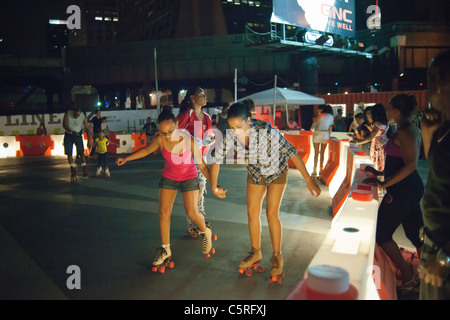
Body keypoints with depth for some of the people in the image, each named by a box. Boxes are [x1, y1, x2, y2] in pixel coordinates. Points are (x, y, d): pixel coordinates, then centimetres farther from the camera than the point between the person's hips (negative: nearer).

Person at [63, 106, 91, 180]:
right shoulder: (67, 114, -17)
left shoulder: (83, 117, -17)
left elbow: (87, 129, -11)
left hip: (78, 135, -1)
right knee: (69, 153, -3)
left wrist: (89, 141, -16)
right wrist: (72, 131, -35)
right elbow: (64, 125, -18)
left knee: (81, 152, -9)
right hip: (68, 135, 1)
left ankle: (85, 171, -3)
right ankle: (73, 171, 9)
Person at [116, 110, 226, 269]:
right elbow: (146, 150, 2)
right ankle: (165, 250, 14)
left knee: (192, 213, -9)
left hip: (189, 178, -3)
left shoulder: (190, 141, -28)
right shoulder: (160, 139, -21)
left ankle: (205, 233, 25)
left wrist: (215, 188, -20)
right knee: (164, 213, -1)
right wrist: (126, 159, 3)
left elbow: (202, 165, -19)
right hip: (169, 177, 3)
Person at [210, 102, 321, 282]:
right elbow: (217, 160, -11)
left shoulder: (268, 132, -38)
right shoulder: (231, 136, -25)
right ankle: (256, 253, 24)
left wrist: (309, 181, -29)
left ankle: (277, 257, 10)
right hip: (255, 173, 4)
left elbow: (293, 154, -31)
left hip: (276, 172, -4)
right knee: (252, 212, 5)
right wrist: (214, 186, -4)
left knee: (271, 213, -8)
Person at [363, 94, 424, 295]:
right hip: (411, 188, 10)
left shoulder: (405, 132, -17)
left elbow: (410, 165, -26)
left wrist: (384, 184, -25)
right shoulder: (409, 129, 14)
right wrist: (380, 173, 20)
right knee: (415, 233, 16)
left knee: (381, 233, 0)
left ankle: (409, 278, 7)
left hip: (403, 189, -10)